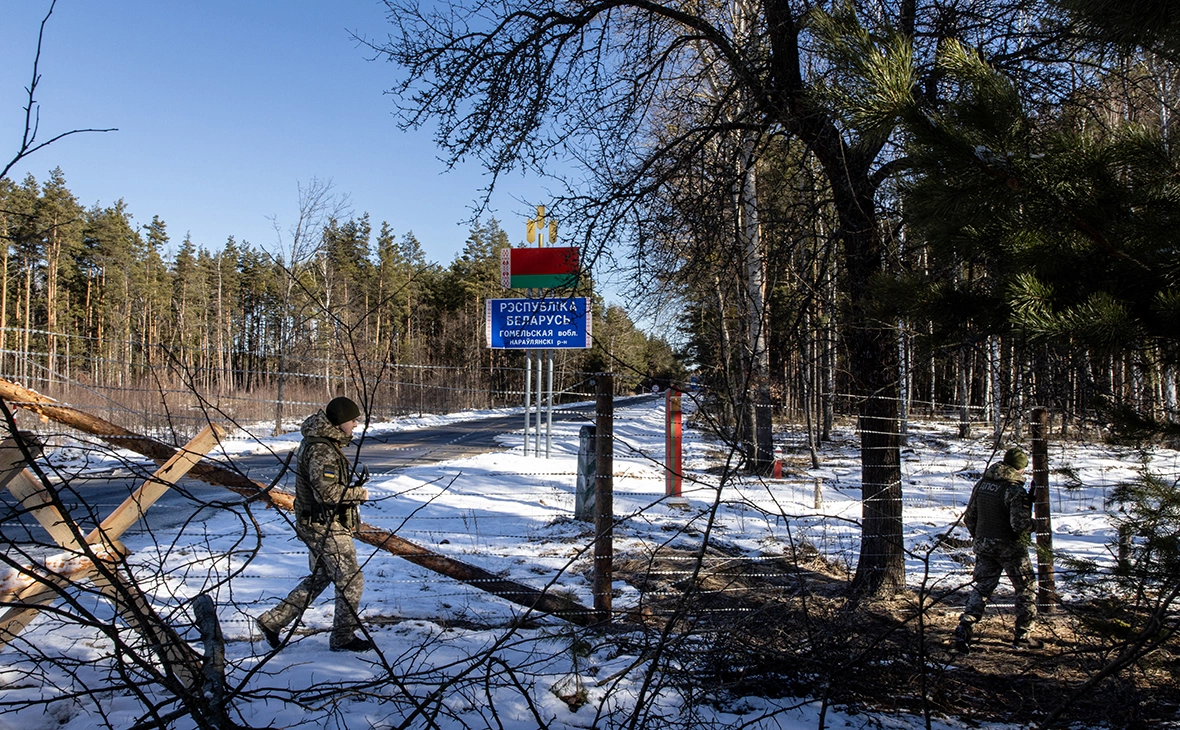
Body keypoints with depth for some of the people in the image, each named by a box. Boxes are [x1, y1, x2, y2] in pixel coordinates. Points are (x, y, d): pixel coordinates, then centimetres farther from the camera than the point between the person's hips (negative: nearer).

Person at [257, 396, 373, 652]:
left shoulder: (321, 442, 11)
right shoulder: (322, 450, -23)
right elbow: (328, 492, -30)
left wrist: (352, 483, 6)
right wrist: (359, 493, -16)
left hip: (317, 525, 11)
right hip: (327, 528, -11)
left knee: (319, 578, 22)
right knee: (351, 581, 2)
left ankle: (272, 621, 25)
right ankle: (343, 638, 16)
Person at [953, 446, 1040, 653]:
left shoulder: (981, 484, 4)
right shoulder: (1015, 490, -17)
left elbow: (969, 517, 9)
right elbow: (1020, 525, -23)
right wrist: (1034, 525, -2)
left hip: (984, 545, 6)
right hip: (1010, 548, -6)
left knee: (982, 587, 11)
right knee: (1026, 589, 12)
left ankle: (964, 630, -4)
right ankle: (1023, 637, 16)